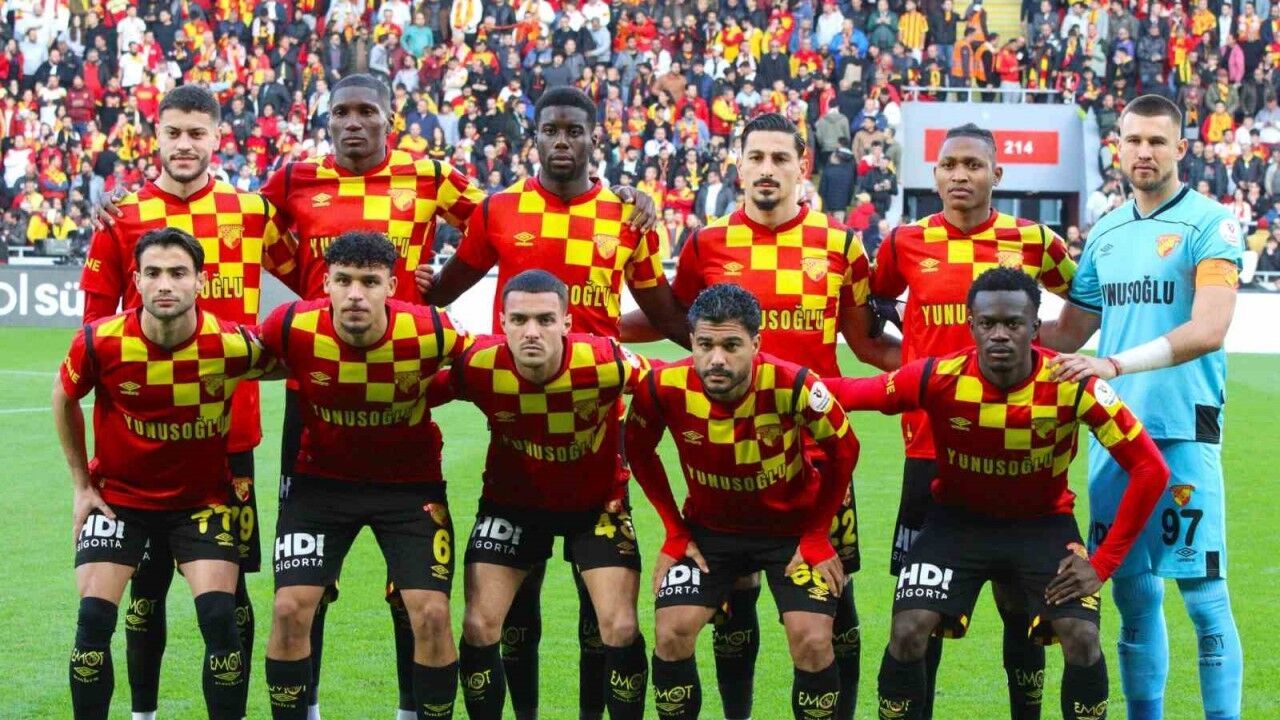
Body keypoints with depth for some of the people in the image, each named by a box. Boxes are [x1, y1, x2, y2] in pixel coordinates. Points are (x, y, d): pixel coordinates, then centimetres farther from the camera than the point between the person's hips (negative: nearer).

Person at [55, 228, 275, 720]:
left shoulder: (233, 345, -21)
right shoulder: (99, 343, -19)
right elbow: (65, 399, 3)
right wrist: (82, 485, 5)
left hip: (201, 499, -1)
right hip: (118, 494, 1)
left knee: (219, 618, -15)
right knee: (94, 618, -11)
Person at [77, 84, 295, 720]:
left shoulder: (250, 213, 4)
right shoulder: (122, 218, 3)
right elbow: (96, 322, 7)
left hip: (229, 427, 0)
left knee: (229, 579, 2)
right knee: (146, 579, 6)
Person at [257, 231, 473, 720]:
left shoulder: (430, 332, -23)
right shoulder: (293, 327, -21)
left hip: (410, 482, -1)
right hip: (321, 477, 1)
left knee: (431, 614, -9)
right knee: (290, 608, -6)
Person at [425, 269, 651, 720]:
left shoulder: (604, 362, -29)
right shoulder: (480, 366, -25)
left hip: (597, 502, -1)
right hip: (512, 502, 1)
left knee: (621, 629, -10)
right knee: (479, 627, -6)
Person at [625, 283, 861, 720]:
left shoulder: (793, 387, -29)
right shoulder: (665, 388, -24)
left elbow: (843, 450, -10)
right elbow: (639, 450, -1)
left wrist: (817, 536, -8)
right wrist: (675, 531, -2)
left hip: (793, 528, -2)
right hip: (709, 528, 2)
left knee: (812, 642, -14)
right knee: (671, 633, -11)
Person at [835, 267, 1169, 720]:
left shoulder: (1073, 385, -24)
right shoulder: (937, 380, -24)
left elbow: (1150, 470, -19)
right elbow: (840, 395, -11)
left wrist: (1103, 564, -18)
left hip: (1044, 521, 0)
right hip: (958, 518, 0)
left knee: (1082, 639, -18)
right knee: (907, 634, -16)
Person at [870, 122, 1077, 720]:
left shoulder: (1033, 242, 0)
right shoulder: (905, 244, 2)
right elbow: (872, 309, 19)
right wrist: (910, 359, 9)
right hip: (930, 442, 1)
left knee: (1019, 596, 5)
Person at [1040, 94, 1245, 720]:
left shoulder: (1209, 223, -5)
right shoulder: (1105, 234, 14)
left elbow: (1208, 330, -16)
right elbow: (1070, 332, 21)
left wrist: (1117, 364, -23)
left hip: (1182, 432, -6)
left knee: (1203, 592, -5)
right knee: (1133, 592, 10)